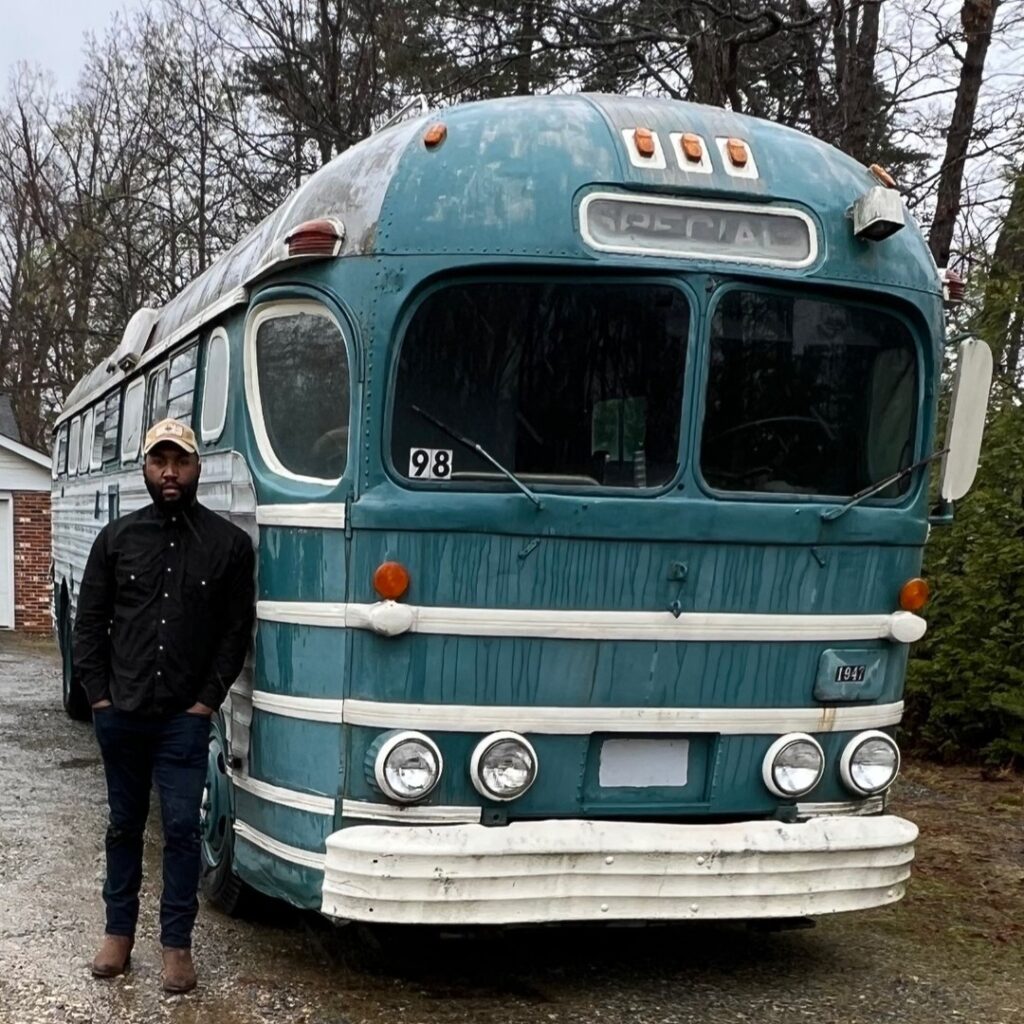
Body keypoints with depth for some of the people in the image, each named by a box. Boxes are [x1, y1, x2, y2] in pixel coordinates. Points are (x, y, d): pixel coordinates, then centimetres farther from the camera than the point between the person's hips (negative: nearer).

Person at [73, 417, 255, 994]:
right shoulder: (118, 538, 4)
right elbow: (90, 621, 7)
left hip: (186, 717, -2)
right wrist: (98, 695, 0)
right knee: (125, 824, 13)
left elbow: (238, 630, 0)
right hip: (121, 712, 2)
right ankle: (119, 932, 25)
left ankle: (177, 943, 9)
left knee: (183, 827, -2)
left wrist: (208, 699, -6)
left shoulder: (230, 544, -2)